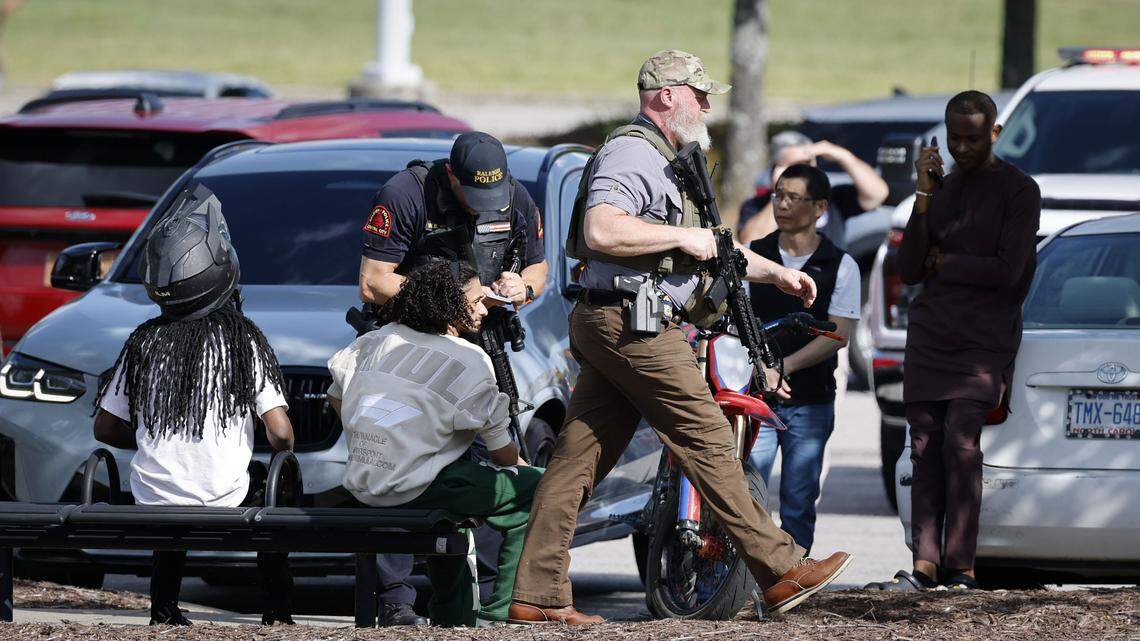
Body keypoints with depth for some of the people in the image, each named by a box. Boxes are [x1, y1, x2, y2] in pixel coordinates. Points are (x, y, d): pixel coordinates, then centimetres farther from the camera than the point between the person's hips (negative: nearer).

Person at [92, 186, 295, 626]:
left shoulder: (143, 342, 1)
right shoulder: (244, 340, -7)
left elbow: (106, 428, 9)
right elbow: (280, 434, -10)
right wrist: (282, 451, 13)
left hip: (152, 503, 3)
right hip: (224, 505, -3)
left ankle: (164, 611, 29)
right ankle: (276, 614, 23)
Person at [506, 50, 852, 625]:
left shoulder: (663, 162, 25)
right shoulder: (632, 152, -11)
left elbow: (707, 248, 35)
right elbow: (601, 231, -26)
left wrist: (775, 273, 31)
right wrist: (683, 237, -18)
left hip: (609, 328, 11)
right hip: (634, 324, -11)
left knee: (577, 459, 5)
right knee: (708, 442, -7)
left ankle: (537, 595, 2)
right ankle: (781, 572, -5)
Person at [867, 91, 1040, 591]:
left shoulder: (1019, 191, 0)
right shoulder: (942, 189, 16)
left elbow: (1006, 270, -10)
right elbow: (909, 271, 7)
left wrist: (940, 262, 0)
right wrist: (923, 197, -2)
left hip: (984, 342, -5)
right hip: (929, 336, 5)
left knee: (961, 443, -16)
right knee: (927, 448, -3)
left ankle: (960, 565, -16)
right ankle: (925, 564, -6)